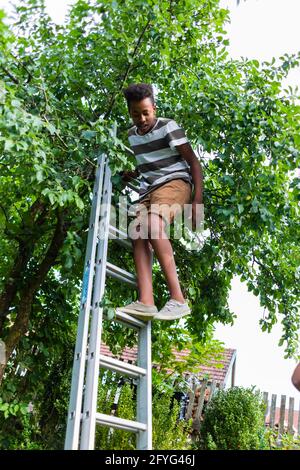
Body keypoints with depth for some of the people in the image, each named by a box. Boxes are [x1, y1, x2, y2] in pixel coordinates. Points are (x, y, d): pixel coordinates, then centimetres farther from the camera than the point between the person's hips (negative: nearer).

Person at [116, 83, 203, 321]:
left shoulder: (168, 127, -2)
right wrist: (131, 174, 16)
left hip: (175, 182, -6)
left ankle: (178, 299, -38)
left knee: (154, 225, -35)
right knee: (139, 236, -22)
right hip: (149, 189, 6)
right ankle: (146, 302, -36)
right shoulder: (132, 135, 19)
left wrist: (197, 201, -13)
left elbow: (193, 162, -4)